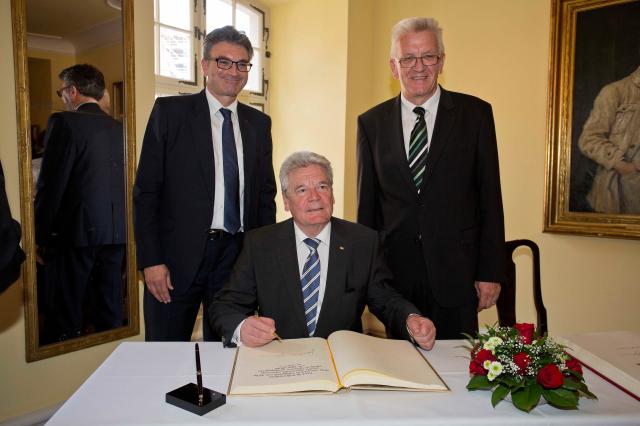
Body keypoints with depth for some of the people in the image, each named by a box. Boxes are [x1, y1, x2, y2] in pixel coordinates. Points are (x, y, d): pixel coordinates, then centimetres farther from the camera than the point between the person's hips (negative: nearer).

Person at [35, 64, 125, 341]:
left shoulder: (64, 122, -8)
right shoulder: (118, 128, 8)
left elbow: (50, 184, -11)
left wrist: (40, 236, -4)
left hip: (76, 232, -5)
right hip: (116, 232, 6)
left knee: (65, 321, 5)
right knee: (110, 313, 14)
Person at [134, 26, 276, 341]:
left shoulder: (259, 123, 9)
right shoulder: (170, 111, -1)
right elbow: (146, 191, -4)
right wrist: (151, 260, -9)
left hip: (238, 254, 3)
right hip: (179, 255, -2)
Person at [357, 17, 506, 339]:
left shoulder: (475, 114, 1)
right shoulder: (371, 123, 4)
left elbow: (490, 198, 1)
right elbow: (367, 204, 6)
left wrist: (491, 272, -2)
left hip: (455, 272, -1)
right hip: (394, 273, 1)